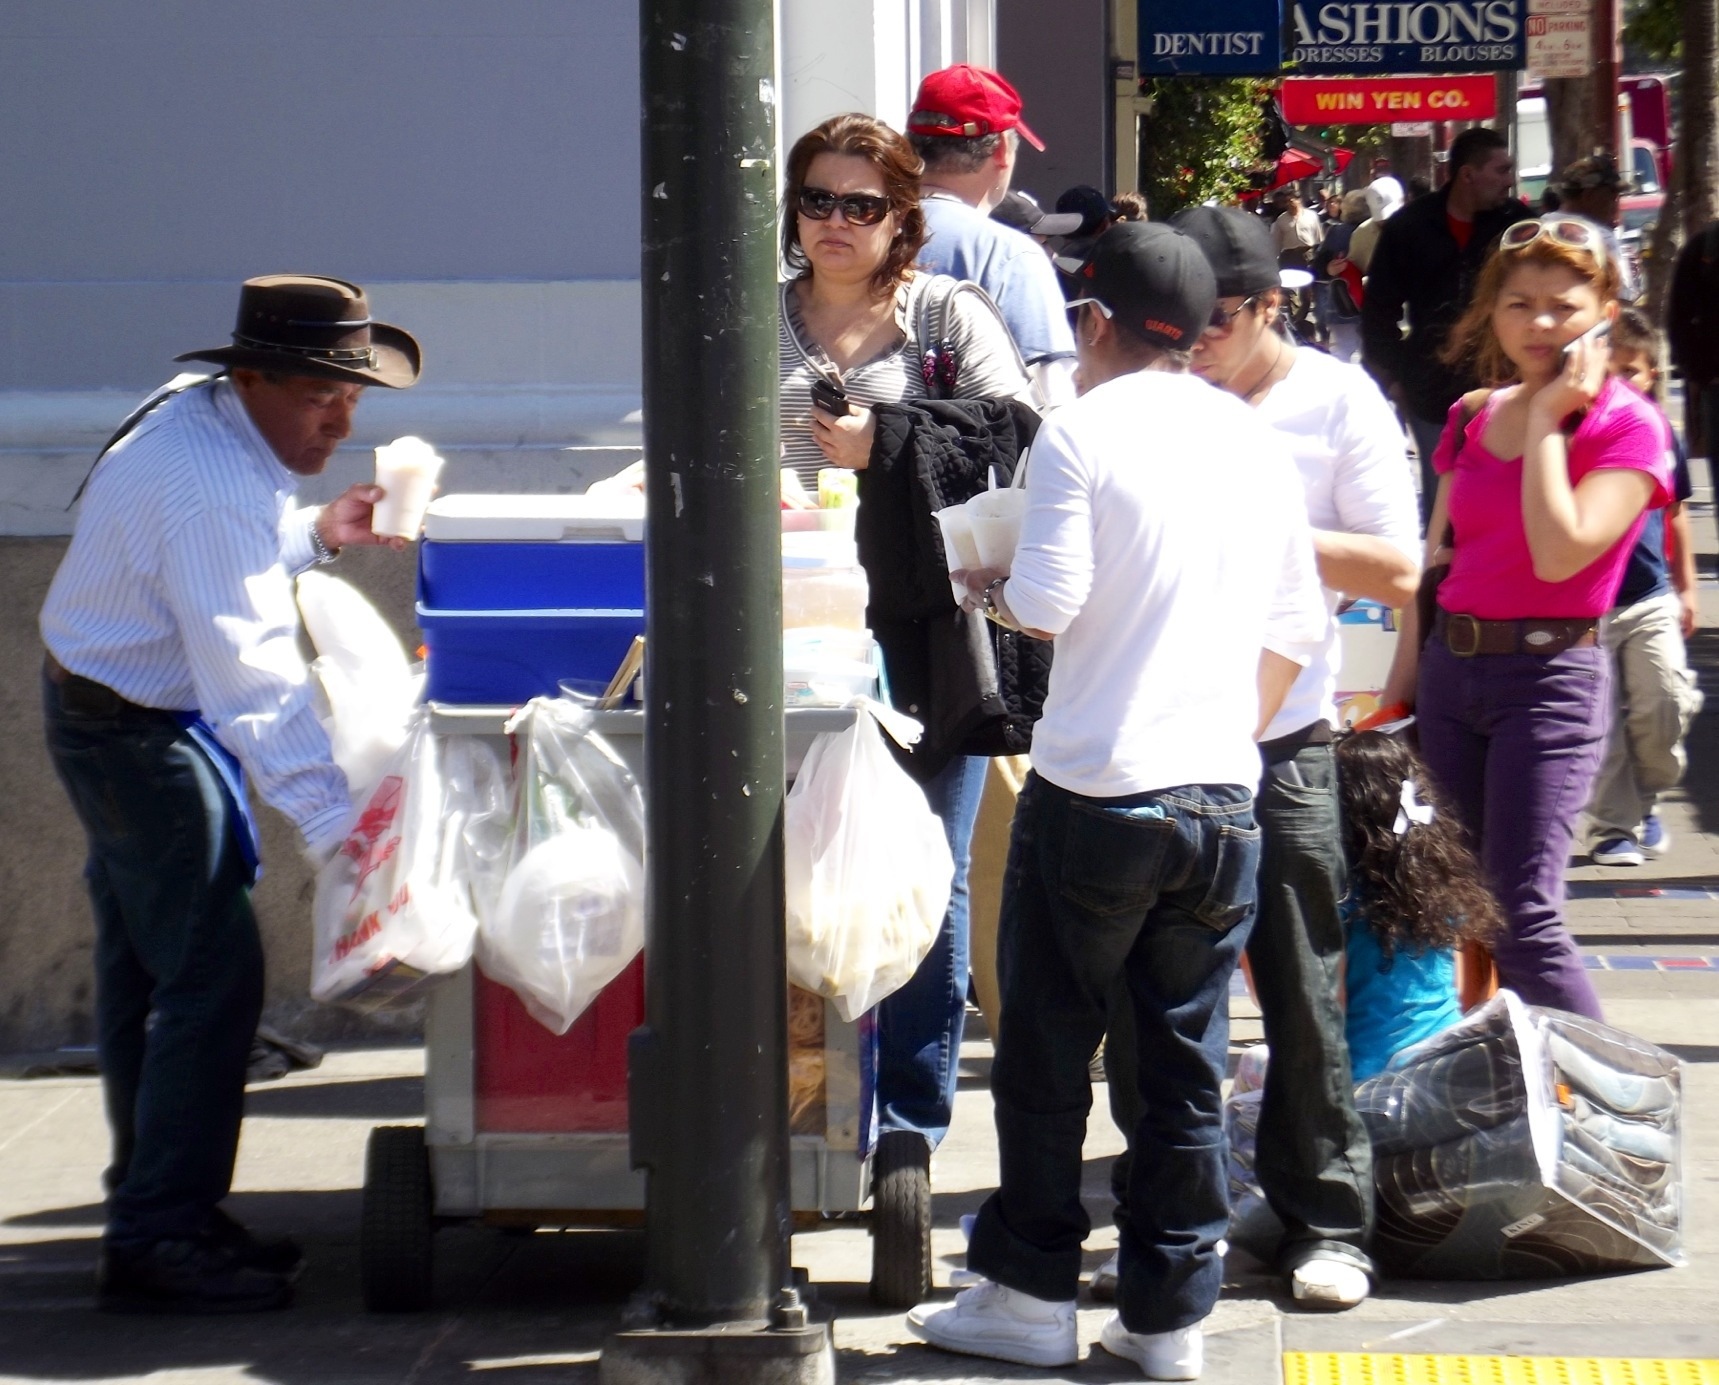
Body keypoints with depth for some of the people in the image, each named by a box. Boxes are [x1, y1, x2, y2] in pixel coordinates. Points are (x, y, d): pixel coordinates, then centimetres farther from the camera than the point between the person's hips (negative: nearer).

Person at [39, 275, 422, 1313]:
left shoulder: (209, 416, 3)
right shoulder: (207, 488, -29)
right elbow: (250, 672, -37)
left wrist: (316, 534, 6)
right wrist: (332, 816, -42)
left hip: (118, 712, 11)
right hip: (137, 731, -11)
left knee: (147, 971, 16)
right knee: (212, 973, -12)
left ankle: (155, 1211, 24)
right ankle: (159, 1242, -11)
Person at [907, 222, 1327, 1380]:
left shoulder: (1082, 430, -7)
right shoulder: (1259, 443, 10)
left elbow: (1048, 603, -13)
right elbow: (1297, 629, 14)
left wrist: (985, 586, 8)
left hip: (1097, 795, -5)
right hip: (1223, 798, 5)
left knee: (1047, 1050, 8)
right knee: (1189, 1065, 9)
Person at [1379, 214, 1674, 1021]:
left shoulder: (1626, 426, -6)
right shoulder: (1472, 418, 11)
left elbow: (1560, 553, -19)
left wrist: (1546, 420, -14)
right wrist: (1400, 690, 13)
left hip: (1551, 676, -6)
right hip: (1450, 667, 6)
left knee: (1523, 917, -13)